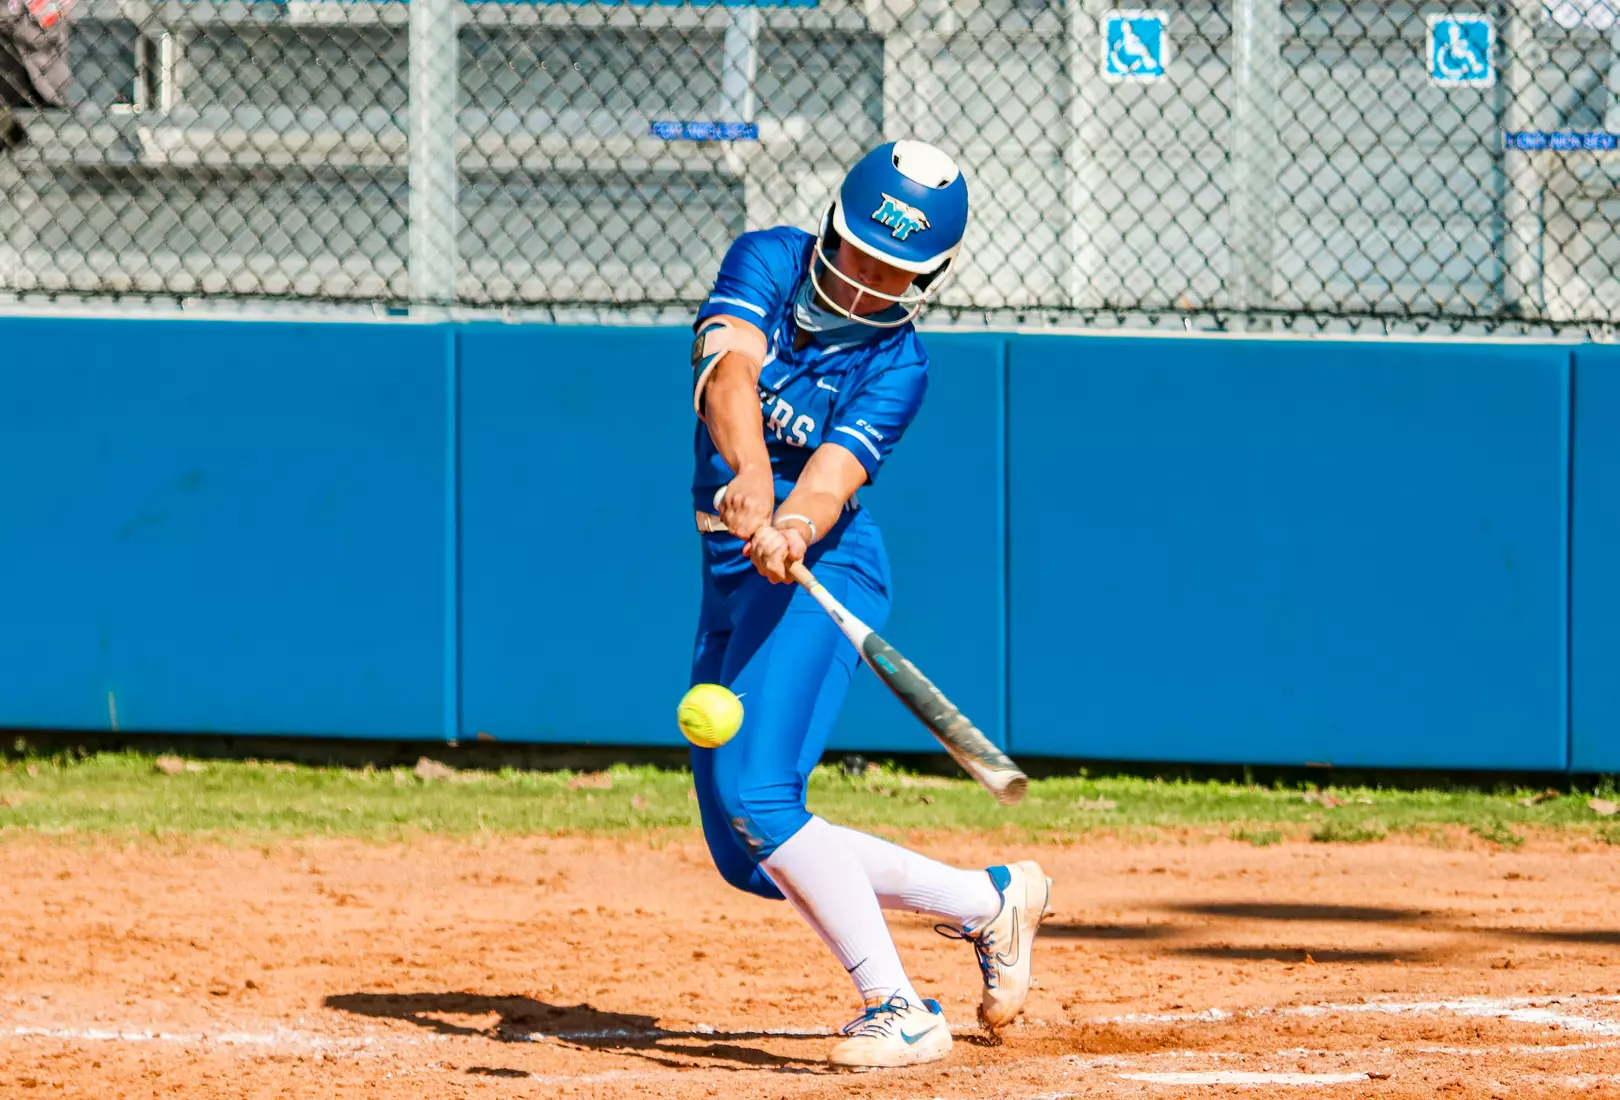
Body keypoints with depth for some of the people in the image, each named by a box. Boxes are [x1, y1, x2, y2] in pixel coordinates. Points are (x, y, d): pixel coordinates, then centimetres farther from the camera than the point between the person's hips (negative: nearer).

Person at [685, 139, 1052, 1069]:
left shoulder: (898, 364, -10)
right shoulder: (770, 262, -1)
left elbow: (835, 471, -25)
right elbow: (730, 365, -21)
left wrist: (794, 528, -48)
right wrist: (750, 472, -40)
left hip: (821, 574, -6)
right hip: (733, 576, 6)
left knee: (753, 792, -25)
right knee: (747, 856, 7)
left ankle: (900, 1012, -21)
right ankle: (990, 902, 23)